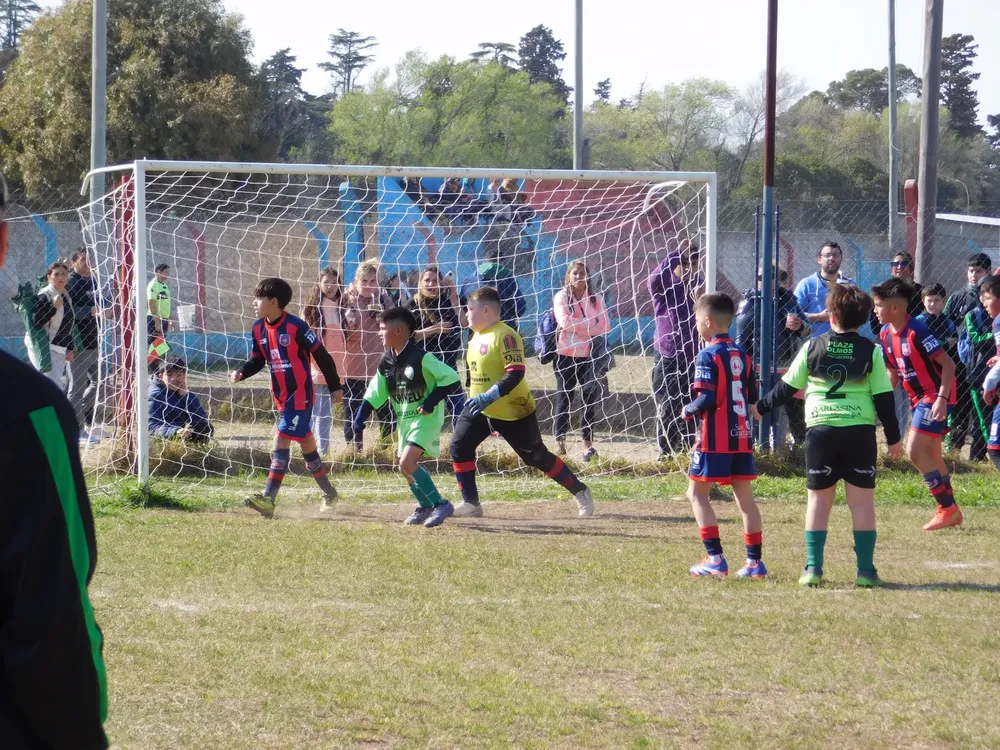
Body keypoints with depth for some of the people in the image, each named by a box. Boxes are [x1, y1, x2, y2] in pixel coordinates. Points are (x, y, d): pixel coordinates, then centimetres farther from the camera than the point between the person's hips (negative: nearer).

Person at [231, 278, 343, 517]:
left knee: (281, 441, -15)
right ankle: (329, 495, 28)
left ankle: (268, 499, -19)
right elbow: (257, 361, 15)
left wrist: (334, 387, -4)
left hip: (300, 396, -7)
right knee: (306, 443, 15)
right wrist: (241, 373, -6)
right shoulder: (259, 329, 5)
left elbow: (321, 355, -9)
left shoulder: (295, 327, -15)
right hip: (281, 397, 7)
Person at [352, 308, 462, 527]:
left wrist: (431, 401, -22)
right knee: (406, 466, 13)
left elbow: (452, 379, -19)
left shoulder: (421, 358, -20)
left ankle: (440, 504, -14)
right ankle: (426, 506, 33)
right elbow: (375, 393, 12)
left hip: (426, 417, -8)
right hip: (404, 419, 8)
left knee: (407, 462, -21)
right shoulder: (386, 361, 3)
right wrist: (361, 416, 3)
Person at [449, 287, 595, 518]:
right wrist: (475, 398, 18)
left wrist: (489, 397, -34)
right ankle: (470, 502, 0)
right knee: (460, 447, -7)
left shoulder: (505, 336, -21)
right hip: (479, 408, 8)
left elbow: (515, 374, -28)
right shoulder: (476, 336, 7)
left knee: (537, 457, -1)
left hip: (514, 412, -8)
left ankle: (580, 491, 14)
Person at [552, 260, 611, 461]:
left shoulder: (595, 299, 7)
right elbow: (565, 322, -15)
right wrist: (590, 324, -12)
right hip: (566, 354, -2)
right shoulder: (561, 297, 0)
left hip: (588, 354, 2)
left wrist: (578, 326, -13)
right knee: (564, 397, -1)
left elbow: (605, 326, -1)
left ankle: (587, 441, 5)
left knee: (591, 395, -2)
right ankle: (560, 440, 3)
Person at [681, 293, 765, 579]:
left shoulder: (708, 356, -11)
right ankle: (754, 561, 8)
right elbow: (753, 396, 13)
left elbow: (706, 398, -19)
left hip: (716, 437, -7)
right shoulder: (742, 355, 11)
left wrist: (689, 411, -2)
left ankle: (715, 558, -7)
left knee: (697, 493, 2)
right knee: (744, 496, 9)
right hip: (743, 436, 7)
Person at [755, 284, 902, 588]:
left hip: (821, 429, 0)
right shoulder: (871, 351, 1)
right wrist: (893, 437, 10)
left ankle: (813, 568, 3)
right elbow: (884, 397, 2)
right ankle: (866, 569, 3)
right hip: (860, 431, 0)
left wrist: (761, 407, 25)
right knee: (862, 500, 5)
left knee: (819, 499, 8)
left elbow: (787, 388, 8)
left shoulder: (813, 347, 2)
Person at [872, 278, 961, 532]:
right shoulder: (886, 334, 3)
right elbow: (893, 372, 16)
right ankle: (950, 510, 24)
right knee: (931, 455, 13)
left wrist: (942, 399, -28)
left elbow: (948, 364, -22)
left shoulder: (916, 331, -22)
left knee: (915, 452, -15)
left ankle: (947, 508, -6)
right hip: (918, 398, 9)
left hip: (935, 397, -9)